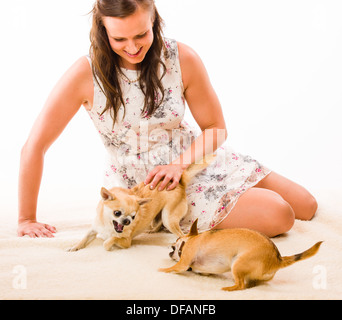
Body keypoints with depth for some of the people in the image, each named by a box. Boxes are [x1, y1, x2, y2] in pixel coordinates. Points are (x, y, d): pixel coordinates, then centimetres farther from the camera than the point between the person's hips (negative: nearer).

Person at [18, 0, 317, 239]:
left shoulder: (182, 59, -13)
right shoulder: (86, 74, -20)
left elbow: (215, 128, -3)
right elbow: (34, 147, -14)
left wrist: (181, 164, -21)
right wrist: (27, 219, -10)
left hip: (194, 159, 4)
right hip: (142, 187, -4)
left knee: (307, 207, 6)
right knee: (278, 217, -17)